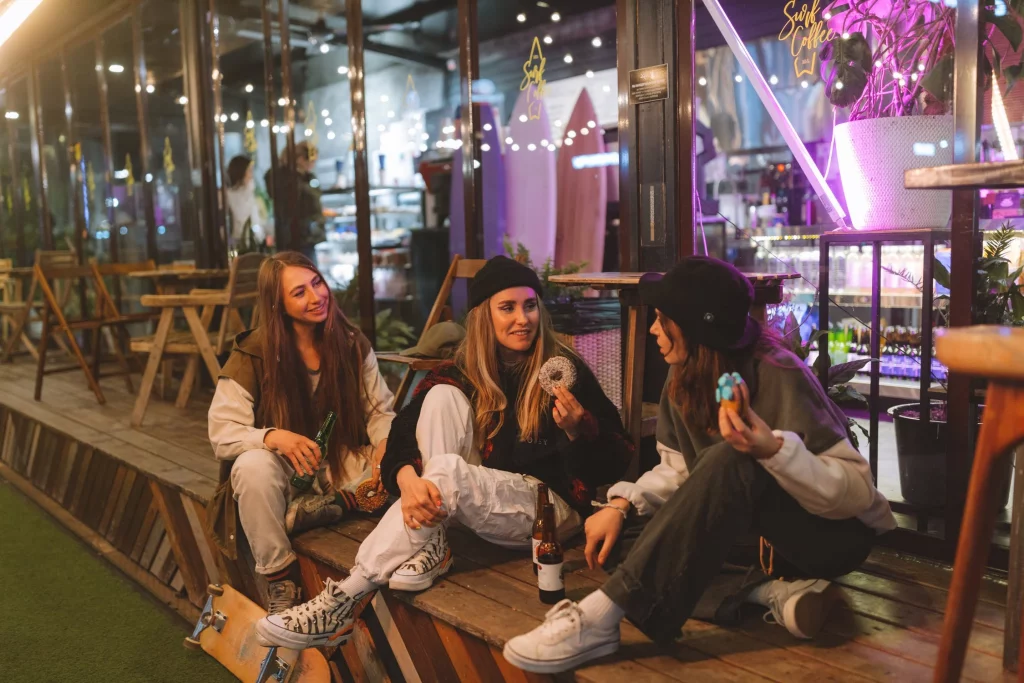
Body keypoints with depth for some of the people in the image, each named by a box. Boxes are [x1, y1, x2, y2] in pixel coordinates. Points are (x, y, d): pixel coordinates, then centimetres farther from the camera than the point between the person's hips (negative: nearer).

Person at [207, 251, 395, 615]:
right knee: (252, 465, -36)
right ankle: (279, 578, -18)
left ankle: (316, 508, -16)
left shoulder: (352, 344, -2)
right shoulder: (251, 356, -11)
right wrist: (272, 436, -37)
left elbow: (380, 410, 0)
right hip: (287, 475, -2)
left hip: (344, 467, 2)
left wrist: (385, 443, -24)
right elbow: (222, 434, -16)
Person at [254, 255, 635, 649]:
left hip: (552, 506, -4)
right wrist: (408, 477, -32)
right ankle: (430, 543, -18)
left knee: (448, 470, -31)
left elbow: (615, 465, -8)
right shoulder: (461, 374, 2)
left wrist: (577, 429, -28)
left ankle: (344, 601, -29)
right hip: (483, 498, 4)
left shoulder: (565, 370, -7)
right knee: (443, 395, -15)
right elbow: (404, 435, -10)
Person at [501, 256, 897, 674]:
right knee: (622, 543, -10)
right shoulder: (682, 382, -4)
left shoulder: (776, 376, -24)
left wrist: (772, 449, -42)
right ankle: (767, 591, -16)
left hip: (836, 535, -7)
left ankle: (603, 615, -39)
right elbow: (678, 471, 4)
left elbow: (856, 491, -25)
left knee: (731, 462, -37)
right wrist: (621, 504, -14)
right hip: (764, 533, 7)